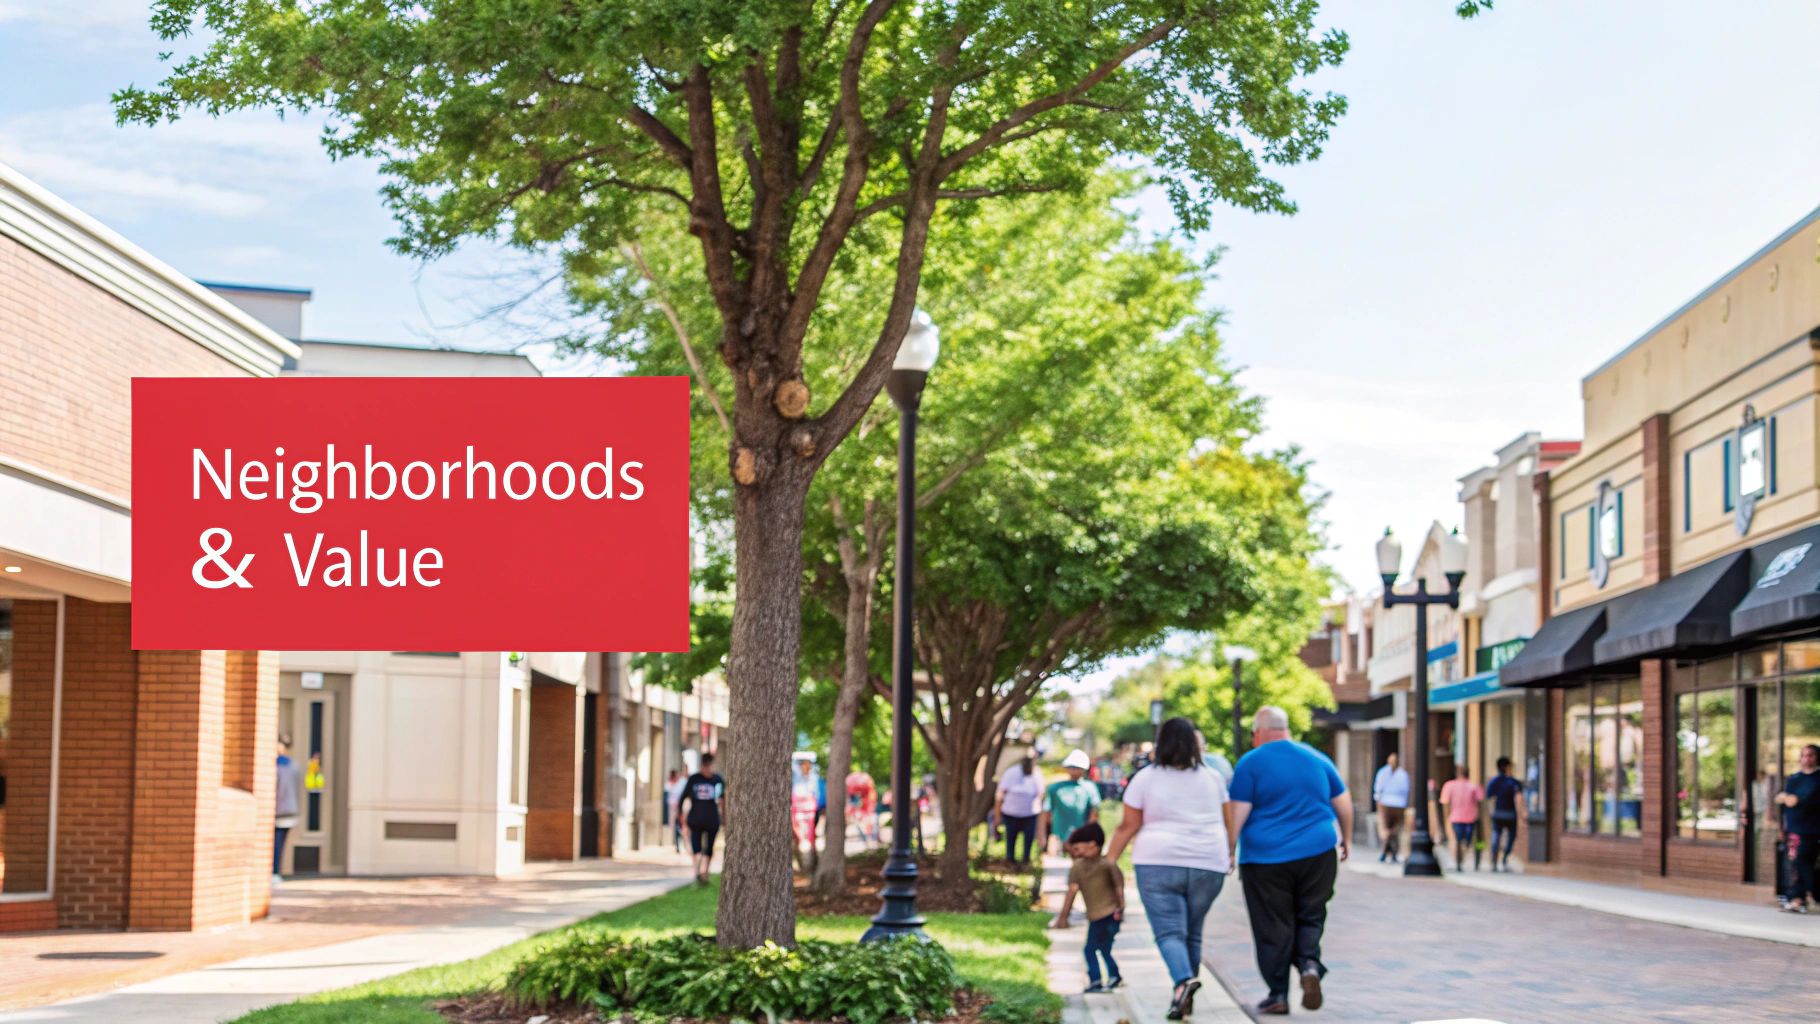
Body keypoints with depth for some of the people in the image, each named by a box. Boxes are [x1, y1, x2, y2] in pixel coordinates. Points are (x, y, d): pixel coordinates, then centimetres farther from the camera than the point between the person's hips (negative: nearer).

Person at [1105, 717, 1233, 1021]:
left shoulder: (1145, 778, -1)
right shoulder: (1213, 778, 8)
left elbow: (1128, 826, 0)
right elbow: (1228, 822, 13)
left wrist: (1110, 859, 7)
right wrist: (1229, 855, 26)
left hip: (1159, 863, -3)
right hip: (1208, 864, 3)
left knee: (1169, 931, -4)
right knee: (1193, 932, 13)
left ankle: (1184, 980, -29)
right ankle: (1185, 998, 16)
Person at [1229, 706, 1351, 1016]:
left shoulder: (1251, 763, -4)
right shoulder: (1317, 758, 8)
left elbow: (1238, 812, -10)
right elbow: (1343, 802, 14)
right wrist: (1346, 839, 26)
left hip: (1266, 857, -3)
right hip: (1317, 852, 3)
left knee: (1273, 928, 4)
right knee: (1310, 917, 14)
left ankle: (1278, 995, 6)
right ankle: (1310, 963, -12)